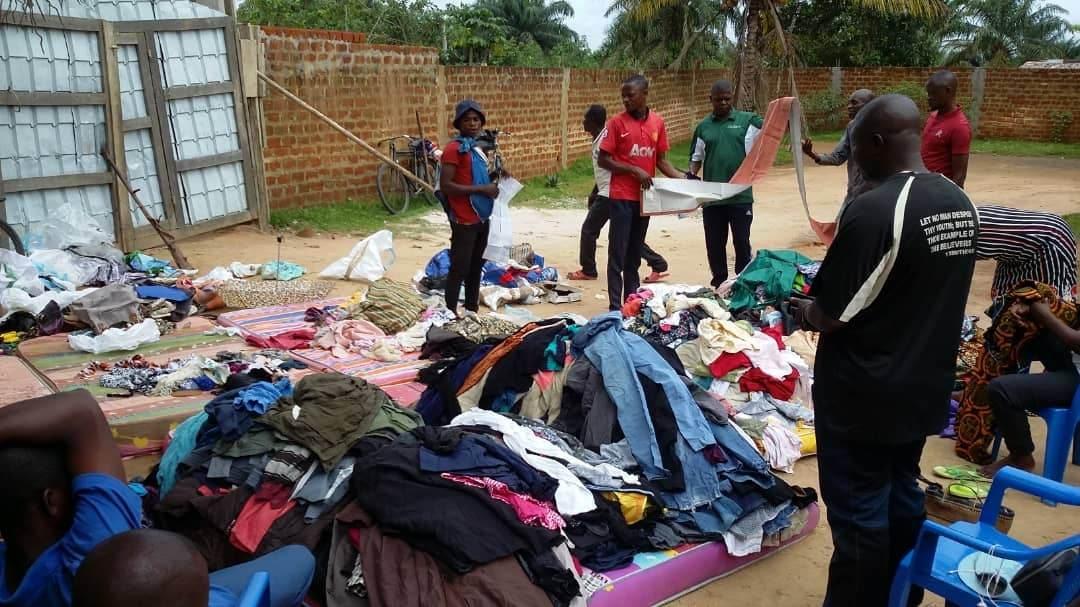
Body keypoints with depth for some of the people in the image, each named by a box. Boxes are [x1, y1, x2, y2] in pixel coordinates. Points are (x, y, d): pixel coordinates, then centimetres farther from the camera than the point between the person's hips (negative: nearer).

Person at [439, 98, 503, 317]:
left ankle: (472, 310, 28)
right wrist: (482, 189, -21)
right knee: (459, 268, -3)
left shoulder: (478, 147, 12)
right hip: (464, 221, -9)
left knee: (476, 266, 16)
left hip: (482, 217, 9)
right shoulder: (454, 149, -14)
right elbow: (445, 186, -21)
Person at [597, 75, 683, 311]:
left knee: (635, 252, 13)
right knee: (618, 253, -4)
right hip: (622, 197, -4)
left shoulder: (658, 122, 6)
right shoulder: (617, 123, -6)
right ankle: (615, 307, -1)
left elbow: (661, 160, 12)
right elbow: (602, 160, -7)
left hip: (645, 196, 4)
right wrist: (634, 170, -15)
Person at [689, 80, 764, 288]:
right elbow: (696, 157, 14)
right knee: (714, 243, 10)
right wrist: (692, 174, -4)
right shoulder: (703, 127, 10)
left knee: (742, 241, 3)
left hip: (741, 195, -2)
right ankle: (719, 281, 23)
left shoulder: (747, 121, 2)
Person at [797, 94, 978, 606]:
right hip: (923, 388, 8)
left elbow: (832, 317, -21)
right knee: (903, 497, 23)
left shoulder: (874, 210, -25)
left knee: (858, 515, 7)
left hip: (863, 397, -8)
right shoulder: (961, 204, 2)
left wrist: (801, 311, 1)